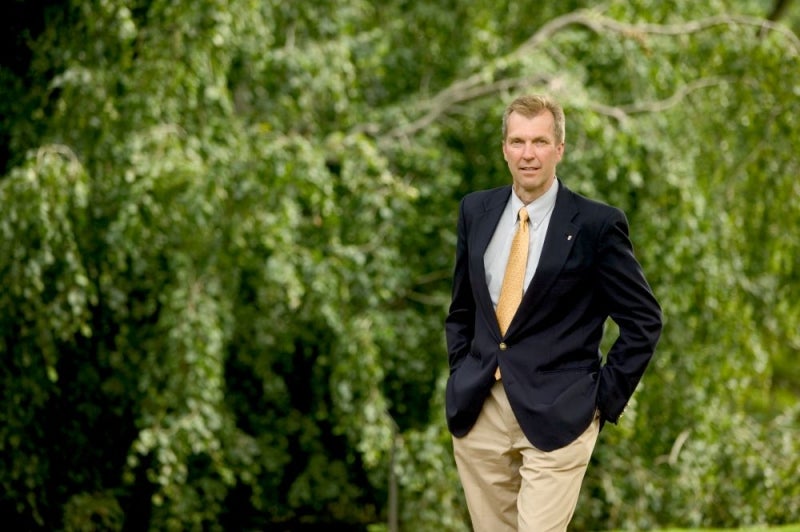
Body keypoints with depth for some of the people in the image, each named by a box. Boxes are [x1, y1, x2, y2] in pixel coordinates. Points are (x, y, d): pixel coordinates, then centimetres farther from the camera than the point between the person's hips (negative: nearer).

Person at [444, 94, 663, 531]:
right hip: (477, 410, 5)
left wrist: (604, 396, -6)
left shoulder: (596, 224, -7)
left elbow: (644, 320, -3)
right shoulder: (476, 210, 8)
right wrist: (460, 373, 10)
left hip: (556, 414, -5)